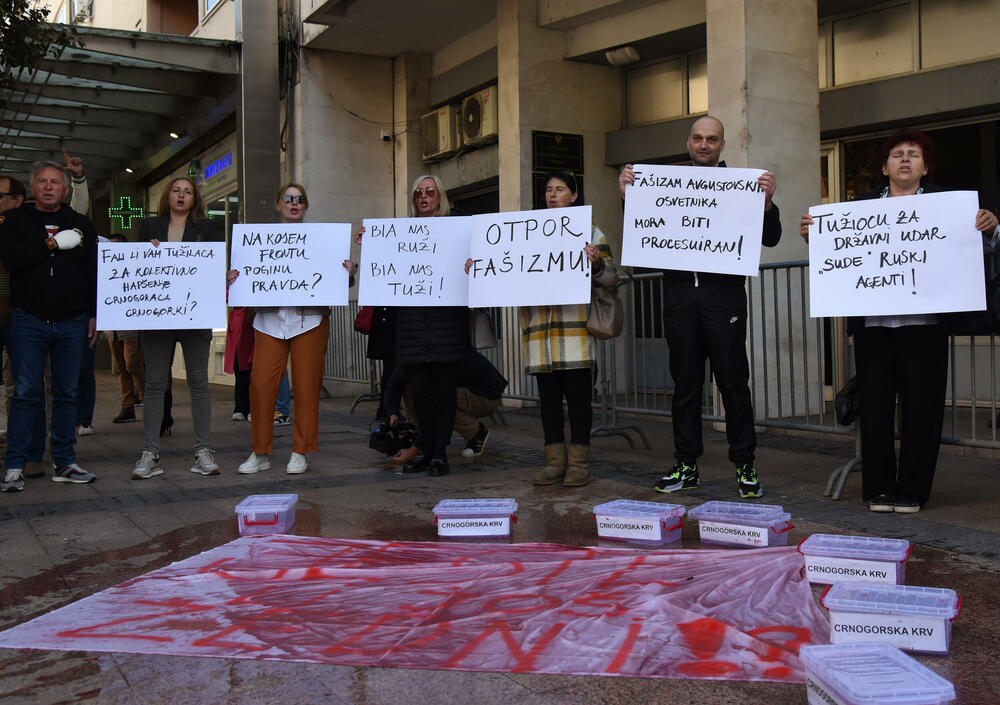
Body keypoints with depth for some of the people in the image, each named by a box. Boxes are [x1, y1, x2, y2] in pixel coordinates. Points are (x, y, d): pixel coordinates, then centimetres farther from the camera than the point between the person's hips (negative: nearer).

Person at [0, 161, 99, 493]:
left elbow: (95, 272, 10)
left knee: (67, 393, 6)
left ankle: (64, 463, 13)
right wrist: (54, 243, -13)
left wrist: (95, 314, 4)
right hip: (28, 321, -2)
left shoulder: (82, 225, 12)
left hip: (72, 322, 2)